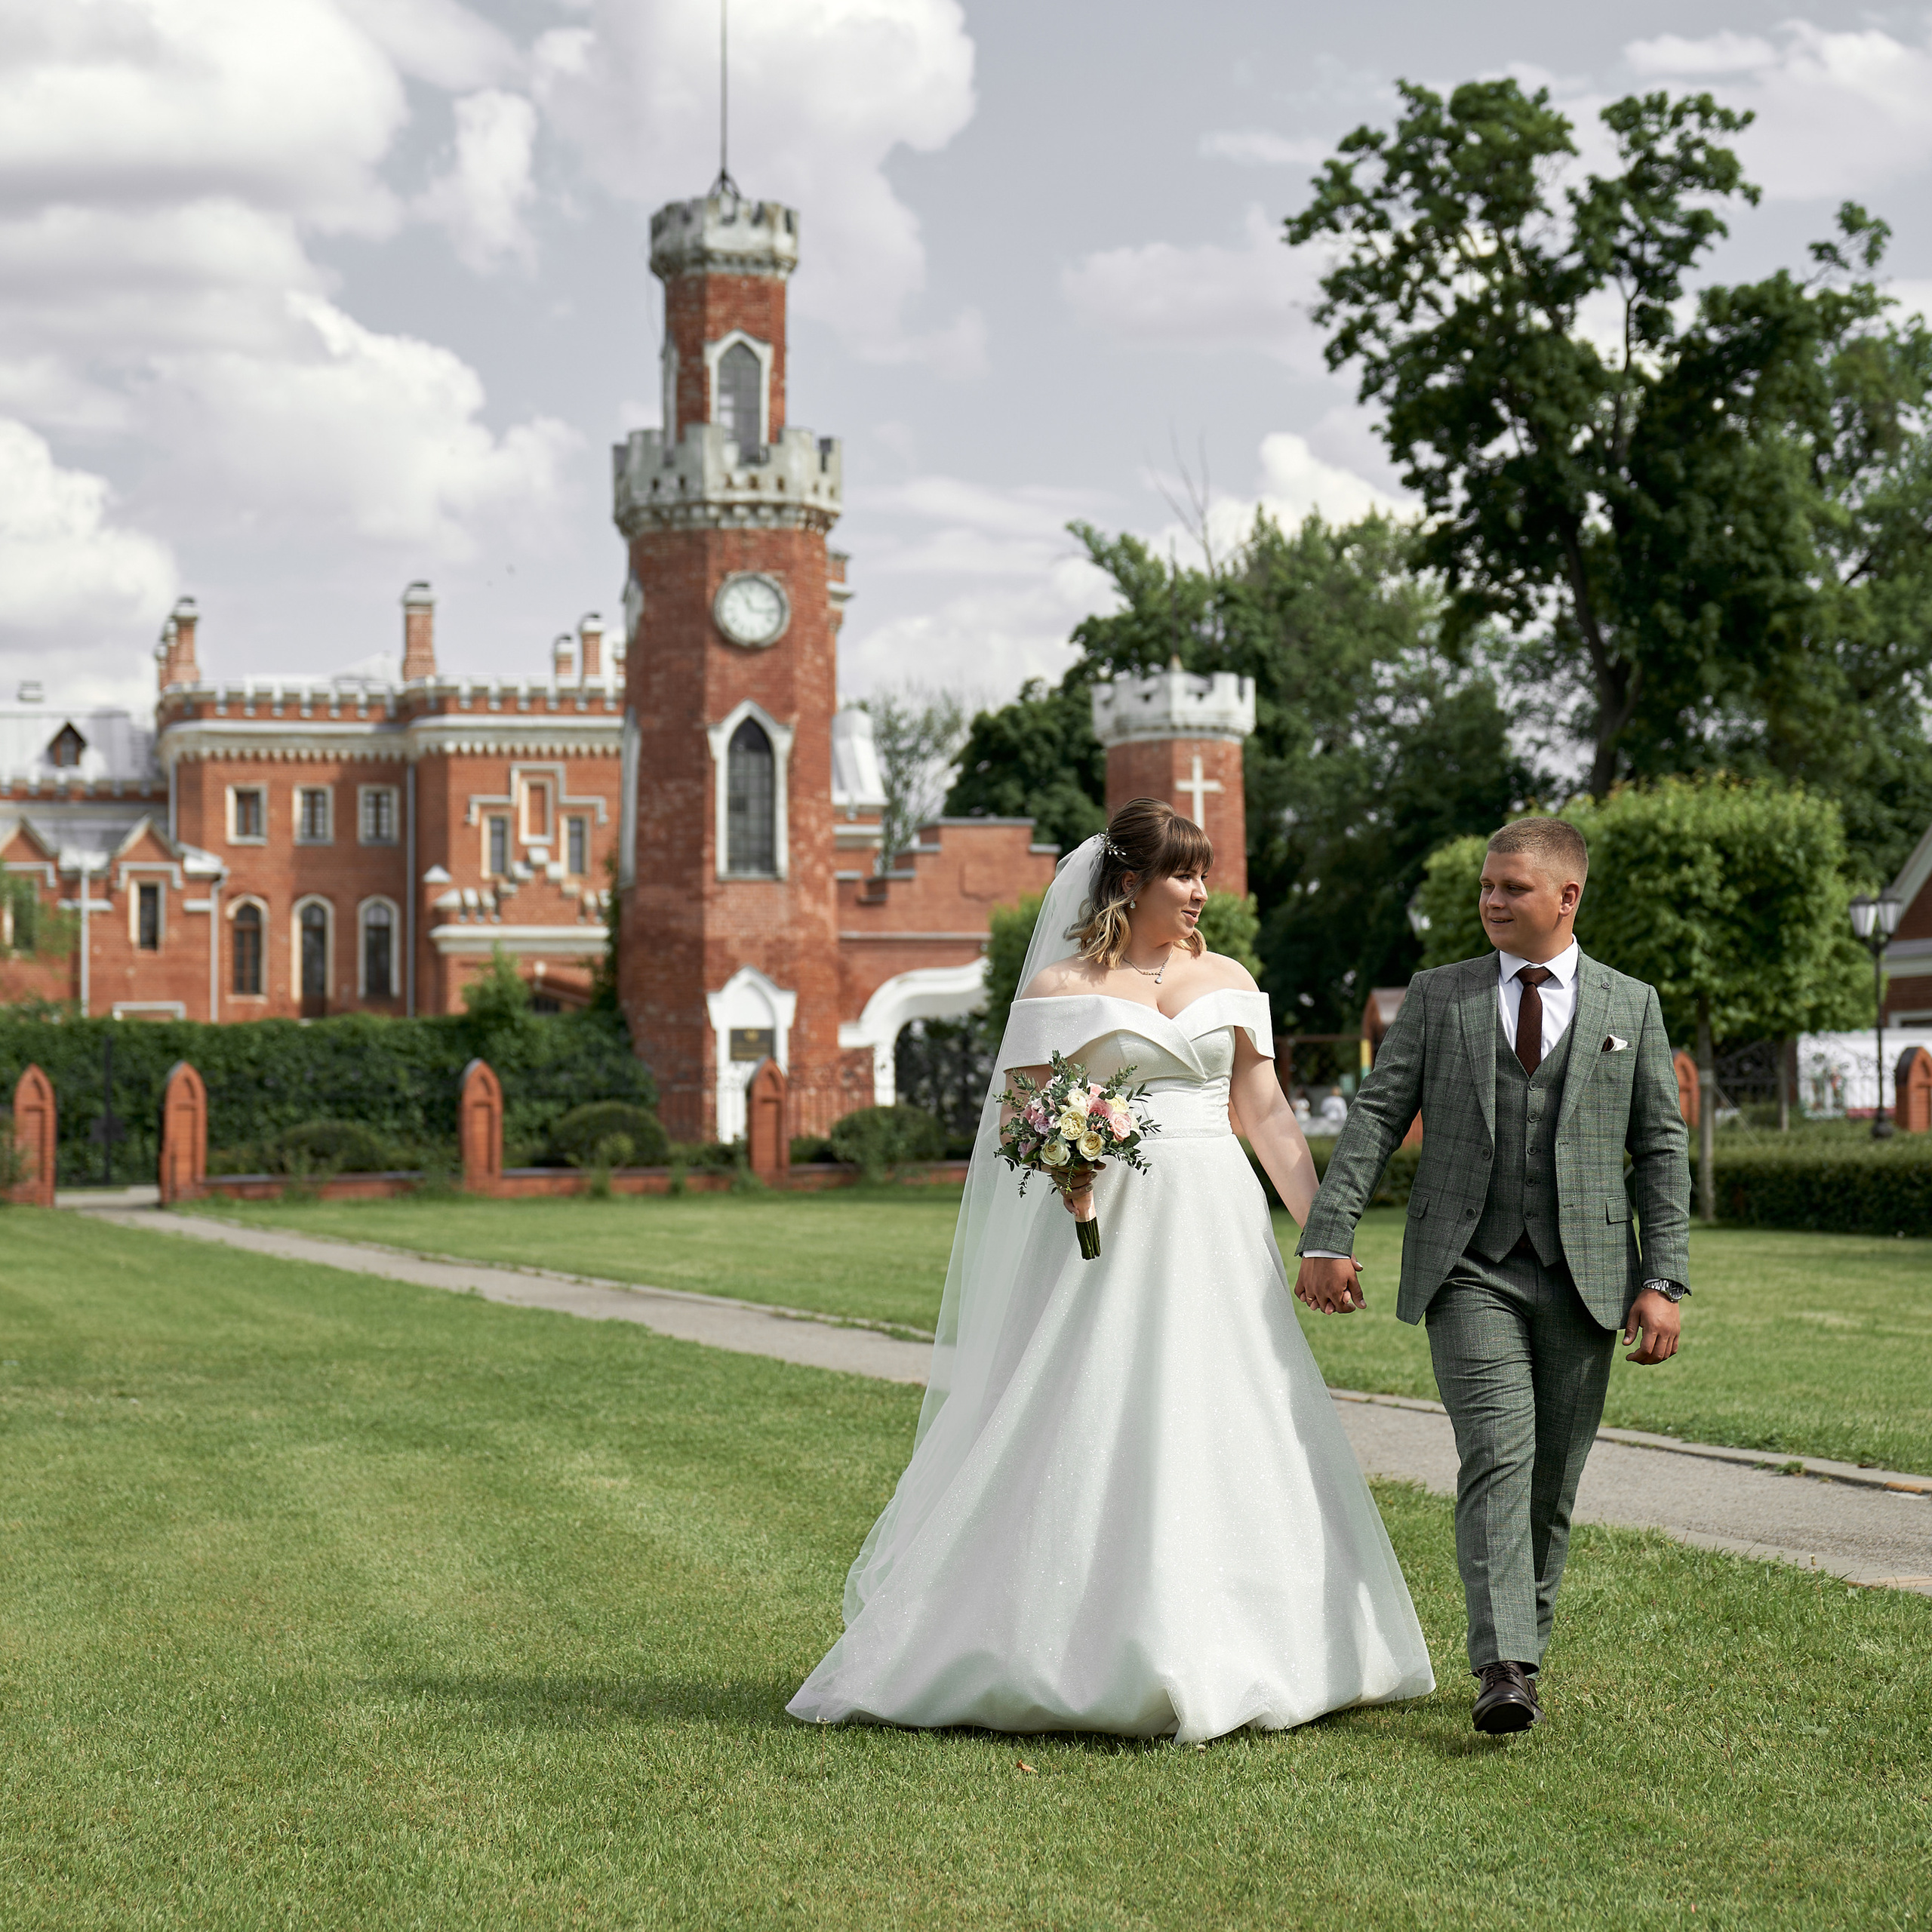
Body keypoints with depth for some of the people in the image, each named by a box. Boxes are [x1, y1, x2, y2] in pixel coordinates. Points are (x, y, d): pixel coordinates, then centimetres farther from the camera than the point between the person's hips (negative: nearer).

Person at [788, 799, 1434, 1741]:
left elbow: (1267, 1113, 11)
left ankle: (1226, 1656, 14)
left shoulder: (1228, 981, 13)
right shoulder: (1061, 986, 2)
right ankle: (1089, 1659, 1)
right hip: (1106, 1231, -4)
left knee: (1229, 1438, 4)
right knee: (1087, 1440, -7)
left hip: (1215, 1230, 4)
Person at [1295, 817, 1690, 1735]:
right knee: (1498, 1455, -16)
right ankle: (1502, 1668, -22)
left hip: (1582, 1277, 2)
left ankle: (1525, 1643, 22)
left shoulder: (1631, 1006, 10)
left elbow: (1661, 1150, 8)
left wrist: (1663, 1281, 0)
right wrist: (1328, 1237, -7)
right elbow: (1375, 1116, 4)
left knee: (1553, 1478, 6)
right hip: (1469, 1271, -1)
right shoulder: (1437, 997, 9)